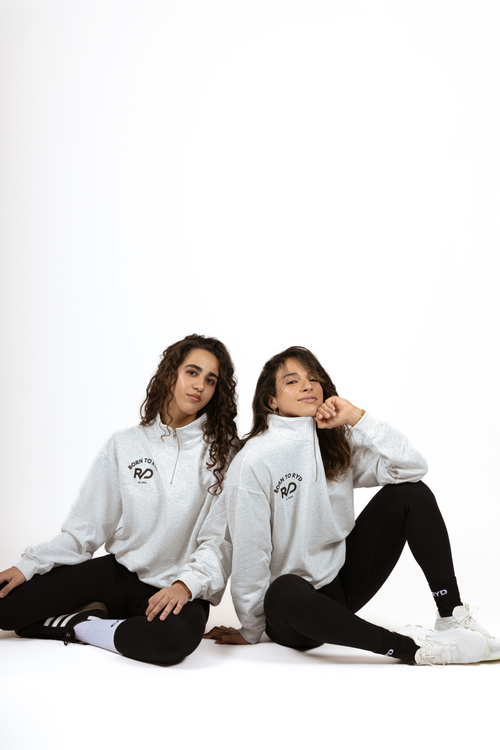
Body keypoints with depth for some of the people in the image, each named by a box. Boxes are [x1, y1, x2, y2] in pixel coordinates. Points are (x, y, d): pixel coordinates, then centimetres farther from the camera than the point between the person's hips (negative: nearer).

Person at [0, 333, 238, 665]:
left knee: (177, 637, -38)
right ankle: (94, 615, 6)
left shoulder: (222, 452, -2)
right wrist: (28, 566, -5)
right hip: (117, 572, 2)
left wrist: (186, 584, -27)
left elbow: (221, 539, -10)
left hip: (177, 590, -2)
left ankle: (85, 628, -13)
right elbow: (86, 526, 5)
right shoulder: (125, 445, 5)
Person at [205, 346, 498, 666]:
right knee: (284, 592, -43)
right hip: (292, 606, -6)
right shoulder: (254, 462, -16)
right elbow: (249, 552, -14)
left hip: (342, 579, 6)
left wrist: (356, 417, -17)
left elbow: (413, 466, -10)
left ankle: (452, 616, -10)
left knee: (411, 492, -7)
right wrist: (250, 633, -10)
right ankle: (410, 648, -33)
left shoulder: (337, 441, 3)